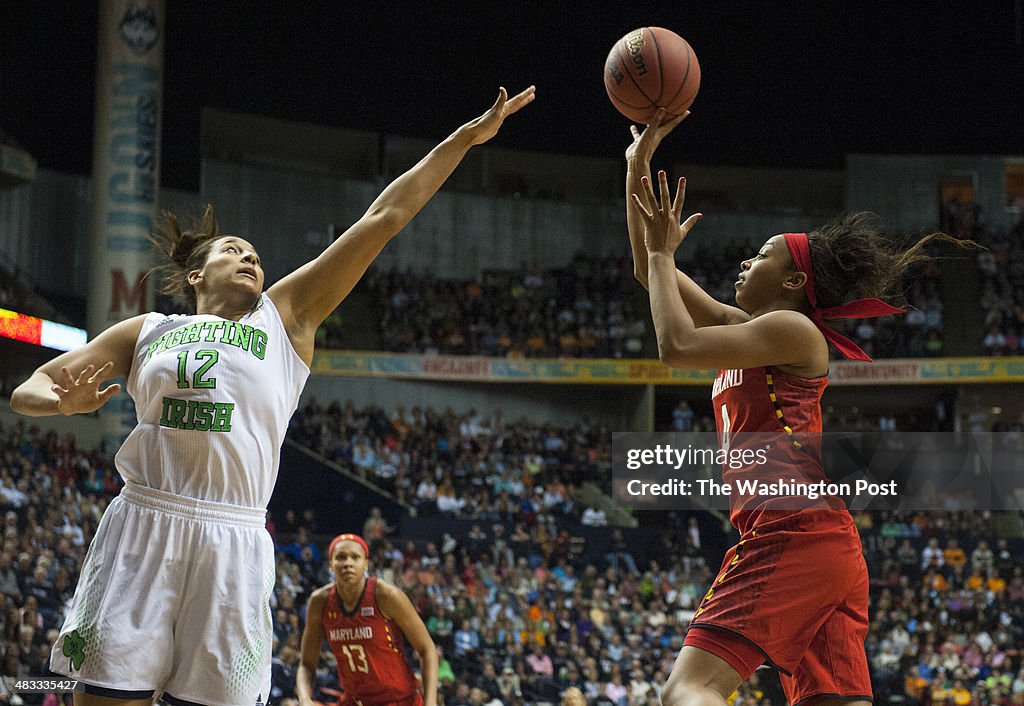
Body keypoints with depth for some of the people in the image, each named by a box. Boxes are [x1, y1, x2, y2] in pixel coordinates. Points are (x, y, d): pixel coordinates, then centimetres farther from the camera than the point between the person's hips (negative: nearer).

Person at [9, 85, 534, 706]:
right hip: (141, 530, 0)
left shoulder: (285, 317, 15)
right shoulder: (149, 331, 17)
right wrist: (67, 401, -8)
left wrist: (465, 139, 10)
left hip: (233, 541, 0)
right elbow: (28, 390, 16)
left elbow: (384, 218, 12)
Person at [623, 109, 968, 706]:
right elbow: (650, 270, 27)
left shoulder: (794, 330, -1)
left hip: (793, 534, -9)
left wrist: (663, 253, 0)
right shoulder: (745, 330, 23)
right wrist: (639, 164, 25)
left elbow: (676, 345, -13)